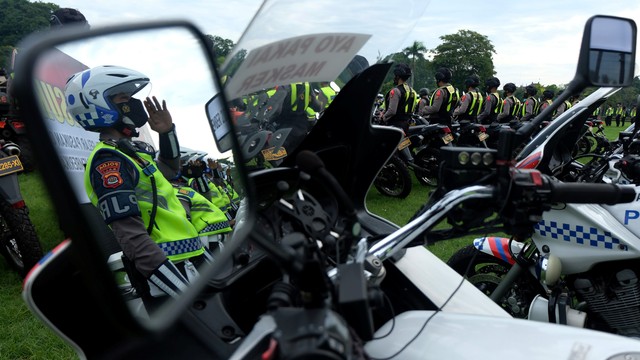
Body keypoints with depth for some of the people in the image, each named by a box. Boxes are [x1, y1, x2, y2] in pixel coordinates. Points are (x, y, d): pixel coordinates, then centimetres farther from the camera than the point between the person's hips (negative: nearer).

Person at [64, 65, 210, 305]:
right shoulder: (108, 160, -14)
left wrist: (167, 132, 18)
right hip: (174, 266, -10)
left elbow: (169, 169, 36)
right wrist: (187, 292, -31)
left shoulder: (131, 149, 16)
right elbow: (130, 234, -24)